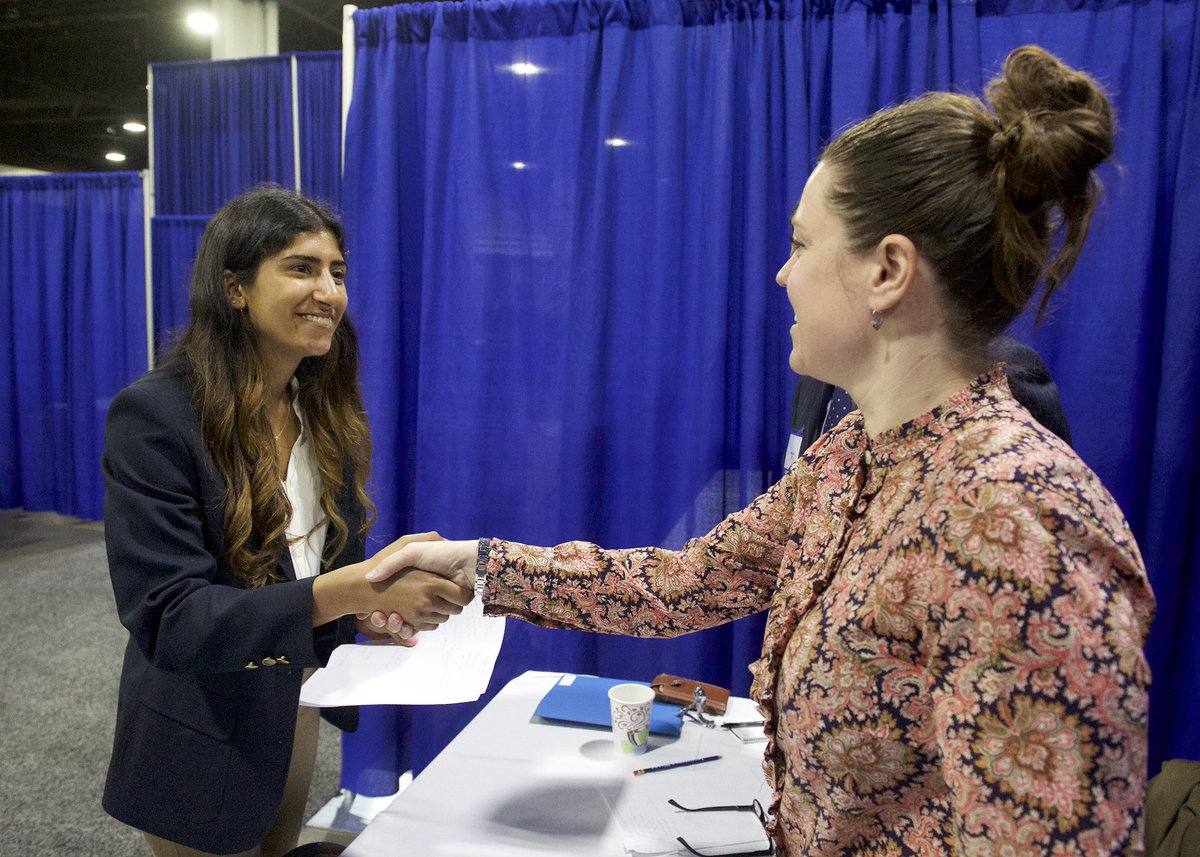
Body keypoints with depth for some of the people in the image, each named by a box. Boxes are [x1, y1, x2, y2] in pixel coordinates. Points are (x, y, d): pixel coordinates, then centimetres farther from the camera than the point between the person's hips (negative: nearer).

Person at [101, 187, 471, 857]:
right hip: (204, 745, -6)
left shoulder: (327, 410, -2)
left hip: (298, 714, 6)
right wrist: (346, 590, -39)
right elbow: (166, 619, -27)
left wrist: (371, 610, -13)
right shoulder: (155, 416, -22)